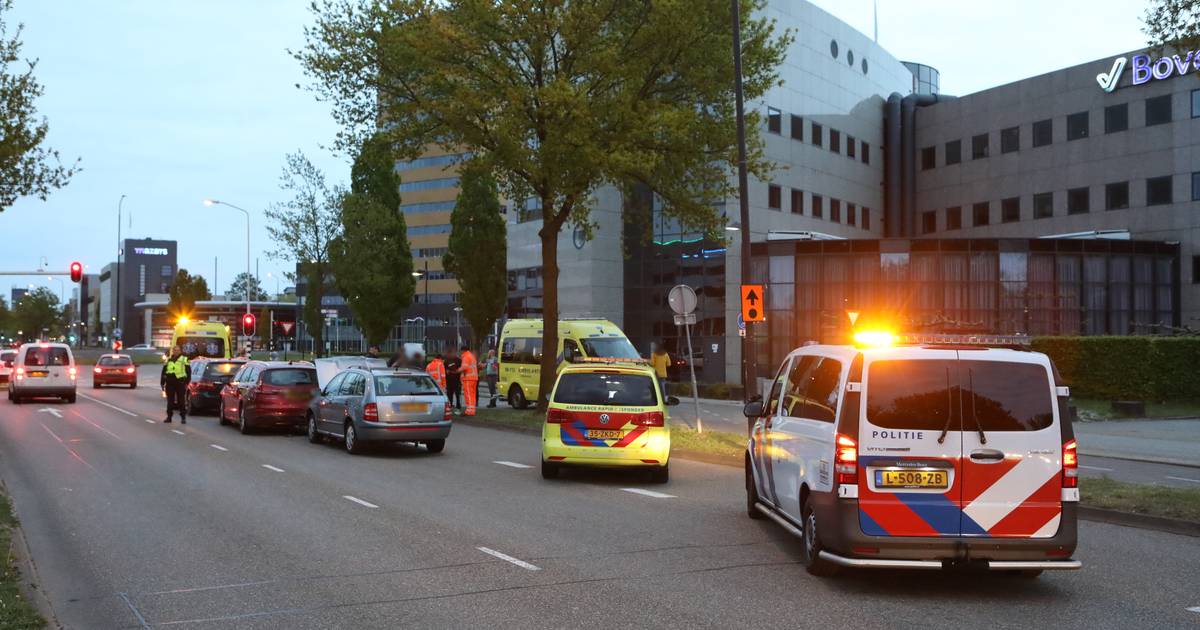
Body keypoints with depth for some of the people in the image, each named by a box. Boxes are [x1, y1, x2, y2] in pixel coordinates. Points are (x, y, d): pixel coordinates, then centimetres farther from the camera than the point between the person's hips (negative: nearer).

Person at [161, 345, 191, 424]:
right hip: (170, 383, 4)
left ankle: (183, 417, 2)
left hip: (180, 383, -4)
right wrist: (162, 382, 12)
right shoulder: (168, 360, 15)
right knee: (170, 401, 7)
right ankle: (169, 416, 14)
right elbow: (164, 372, 18)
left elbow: (188, 372, 1)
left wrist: (186, 383, -6)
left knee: (181, 400, -2)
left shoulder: (184, 360, 3)